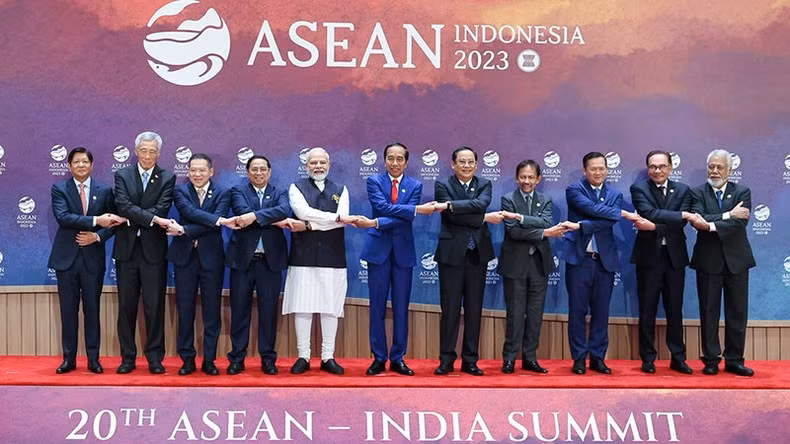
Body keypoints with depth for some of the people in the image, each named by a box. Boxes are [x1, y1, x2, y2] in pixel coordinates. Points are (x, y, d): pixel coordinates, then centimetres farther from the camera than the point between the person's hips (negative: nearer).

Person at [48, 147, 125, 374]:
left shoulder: (104, 191, 6)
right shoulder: (59, 189, 2)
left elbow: (113, 222, 8)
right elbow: (63, 217, -15)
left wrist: (97, 236, -11)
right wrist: (96, 221, -22)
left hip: (93, 258, 1)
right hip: (67, 258, 0)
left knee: (92, 309, 5)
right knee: (68, 310, 5)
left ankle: (93, 358, 12)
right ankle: (69, 358, 13)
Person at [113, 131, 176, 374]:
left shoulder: (167, 178, 4)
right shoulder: (122, 175, 6)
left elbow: (161, 210, -9)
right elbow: (123, 206, -10)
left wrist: (132, 218, -13)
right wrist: (153, 219, -20)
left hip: (153, 251, -1)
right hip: (126, 249, 1)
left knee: (155, 306, 2)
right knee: (126, 306, 7)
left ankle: (155, 358, 10)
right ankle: (127, 357, 15)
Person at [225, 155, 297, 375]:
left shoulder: (279, 193, 10)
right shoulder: (238, 191, 7)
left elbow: (284, 210, -13)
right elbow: (242, 212, -13)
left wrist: (255, 216, -24)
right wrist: (275, 221, -15)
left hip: (270, 260, 1)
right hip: (243, 258, -1)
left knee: (269, 310, 3)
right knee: (240, 309, 4)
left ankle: (268, 358, 12)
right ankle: (237, 358, 12)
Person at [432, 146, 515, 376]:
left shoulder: (484, 185, 9)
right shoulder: (442, 185, 1)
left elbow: (481, 204, -14)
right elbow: (454, 217, -12)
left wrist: (450, 205, -21)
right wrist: (485, 218, -12)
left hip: (478, 253, 3)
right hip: (452, 253, -3)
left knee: (474, 308, 6)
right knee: (450, 308, 0)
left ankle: (470, 360, 13)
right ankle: (446, 359, 9)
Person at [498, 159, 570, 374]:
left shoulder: (545, 201, 8)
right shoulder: (508, 199, -2)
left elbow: (546, 223, -11)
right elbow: (513, 230, -15)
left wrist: (522, 218, -22)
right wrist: (544, 233, -16)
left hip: (539, 263, 3)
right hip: (515, 264, -3)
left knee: (535, 314, 7)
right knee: (515, 314, 0)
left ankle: (530, 358, 15)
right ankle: (509, 358, 9)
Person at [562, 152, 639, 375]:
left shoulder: (615, 194, 10)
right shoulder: (574, 190, 2)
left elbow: (609, 222, -7)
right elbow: (591, 208, -16)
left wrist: (581, 226, -18)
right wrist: (623, 213, -16)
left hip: (605, 259, 3)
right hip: (579, 258, -3)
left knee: (601, 311, 6)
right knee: (577, 310, 1)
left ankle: (597, 358, 15)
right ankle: (579, 358, 10)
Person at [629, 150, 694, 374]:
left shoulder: (682, 190, 7)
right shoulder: (639, 188, 0)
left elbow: (681, 224, -6)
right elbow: (649, 213, -17)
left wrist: (654, 226, -19)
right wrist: (681, 214, -18)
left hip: (675, 256, 2)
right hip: (648, 255, -2)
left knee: (675, 309, 8)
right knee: (647, 310, 4)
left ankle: (678, 358, 15)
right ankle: (648, 358, 13)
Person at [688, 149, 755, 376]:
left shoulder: (742, 192, 2)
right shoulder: (698, 193, 2)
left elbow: (740, 223, -14)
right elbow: (698, 220, -16)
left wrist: (710, 225, -24)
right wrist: (728, 215, -22)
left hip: (736, 260, 1)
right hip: (708, 260, -1)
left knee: (737, 313, 5)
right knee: (709, 312, 4)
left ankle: (734, 360, 15)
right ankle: (711, 360, 13)